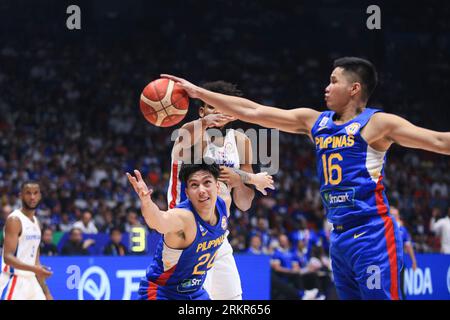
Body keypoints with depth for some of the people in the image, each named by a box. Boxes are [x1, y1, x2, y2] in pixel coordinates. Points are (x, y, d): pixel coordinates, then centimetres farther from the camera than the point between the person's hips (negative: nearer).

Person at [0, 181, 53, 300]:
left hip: (31, 281, 9)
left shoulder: (36, 221, 15)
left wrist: (46, 292, 16)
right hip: (14, 282, -9)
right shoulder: (14, 220, -11)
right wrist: (34, 269, -33)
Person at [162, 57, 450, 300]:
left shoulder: (377, 123, -5)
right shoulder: (315, 121, 13)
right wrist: (198, 92, 13)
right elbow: (253, 112, 14)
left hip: (372, 234, -7)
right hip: (340, 236, 7)